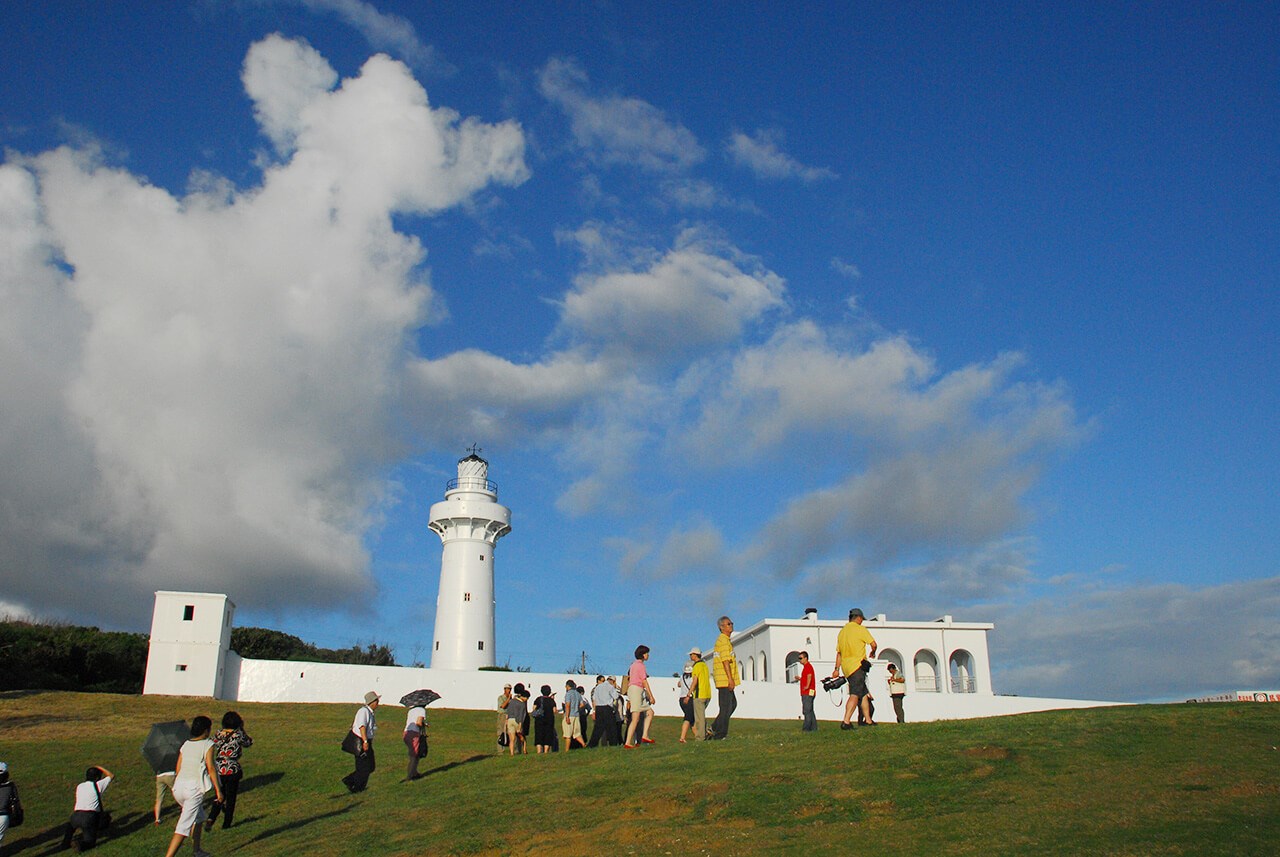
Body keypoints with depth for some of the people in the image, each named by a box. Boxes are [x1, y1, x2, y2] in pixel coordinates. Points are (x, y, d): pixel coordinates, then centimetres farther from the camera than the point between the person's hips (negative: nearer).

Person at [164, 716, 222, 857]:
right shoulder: (208, 744, -4)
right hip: (194, 787, -7)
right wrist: (218, 790, -7)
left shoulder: (186, 744, 13)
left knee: (198, 816, 27)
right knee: (184, 826, -6)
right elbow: (211, 768, -10)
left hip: (179, 786, 7)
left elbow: (178, 768, 15)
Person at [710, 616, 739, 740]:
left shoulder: (726, 640, 20)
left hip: (726, 680, 10)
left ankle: (715, 728, 18)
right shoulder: (723, 640, -13)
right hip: (725, 679, -10)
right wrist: (730, 679, -23)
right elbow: (725, 660, -20)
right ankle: (720, 734, 0)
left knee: (732, 704, 17)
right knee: (726, 707, -5)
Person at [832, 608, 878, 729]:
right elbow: (873, 644, -7)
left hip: (846, 667, 8)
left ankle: (868, 720, 20)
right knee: (855, 695, -13)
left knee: (864, 693, 17)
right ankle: (846, 722, -24)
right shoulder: (860, 629, -5)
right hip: (857, 665, -8)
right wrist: (873, 653, 15)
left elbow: (839, 652, 17)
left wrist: (837, 669, 17)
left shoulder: (842, 631, 16)